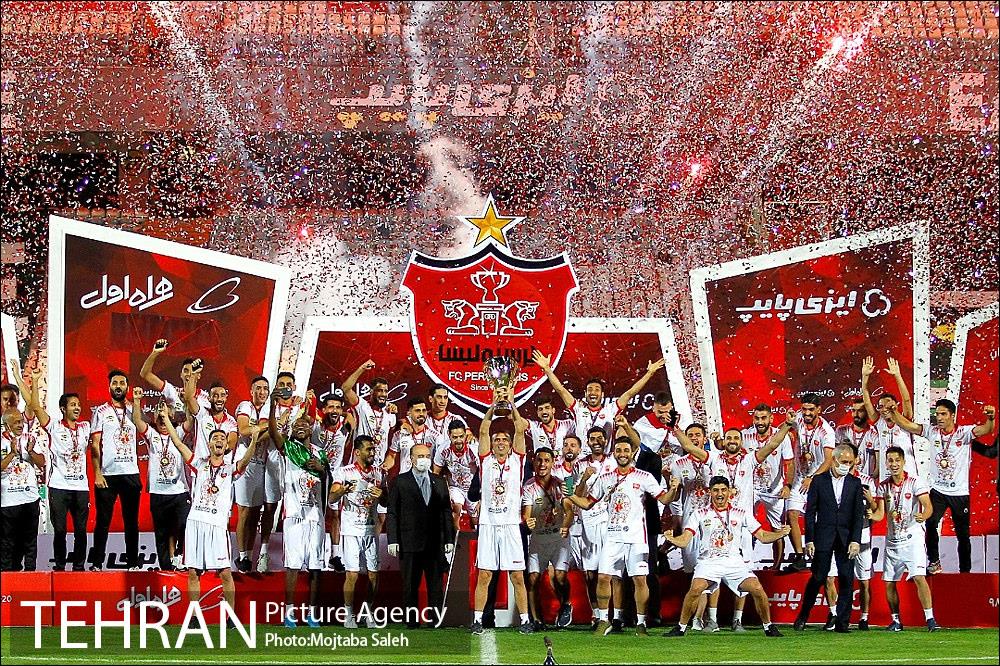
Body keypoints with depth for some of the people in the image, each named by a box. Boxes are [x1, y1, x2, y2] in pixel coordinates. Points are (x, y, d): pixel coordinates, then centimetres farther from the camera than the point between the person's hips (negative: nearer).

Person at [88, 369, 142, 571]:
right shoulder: (101, 411, 4)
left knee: (132, 521, 6)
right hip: (107, 474, -3)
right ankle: (97, 563, 4)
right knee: (103, 521, -1)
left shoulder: (133, 411, 13)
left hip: (131, 473, 3)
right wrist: (97, 473, -9)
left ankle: (133, 562, 12)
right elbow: (95, 445, -2)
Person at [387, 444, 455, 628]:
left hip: (435, 544, 3)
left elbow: (446, 512, 13)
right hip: (410, 544, -2)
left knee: (436, 586, 2)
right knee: (410, 587, 2)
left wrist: (449, 539, 6)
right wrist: (393, 540, -7)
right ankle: (412, 623, 6)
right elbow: (392, 514, 1)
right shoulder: (400, 482, 4)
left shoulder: (440, 483, 13)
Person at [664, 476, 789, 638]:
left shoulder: (741, 514, 9)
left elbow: (762, 536, 10)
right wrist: (671, 539, -24)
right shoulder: (700, 515, 5)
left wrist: (780, 533, -8)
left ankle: (768, 626, 5)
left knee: (758, 590, -17)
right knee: (695, 589, -29)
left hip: (734, 561, 1)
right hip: (708, 562, -1)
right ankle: (681, 627, -13)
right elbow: (684, 540, -3)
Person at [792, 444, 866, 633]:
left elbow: (859, 514, 4)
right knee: (818, 578, -1)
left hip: (846, 537, 2)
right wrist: (809, 540, -4)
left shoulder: (855, 483, 7)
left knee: (847, 580, -2)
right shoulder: (819, 480, 3)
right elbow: (810, 512, 2)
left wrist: (855, 541, -7)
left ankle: (842, 622, 2)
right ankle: (803, 616, 15)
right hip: (823, 537, -2)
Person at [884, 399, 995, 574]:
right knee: (930, 523, -22)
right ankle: (934, 562, -11)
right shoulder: (933, 432, -1)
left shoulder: (964, 432, -11)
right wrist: (893, 412, -18)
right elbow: (907, 425, -2)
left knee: (963, 534, 9)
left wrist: (990, 419, -50)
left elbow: (985, 430, -28)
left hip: (960, 492, -2)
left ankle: (965, 571, 22)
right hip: (937, 490, 2)